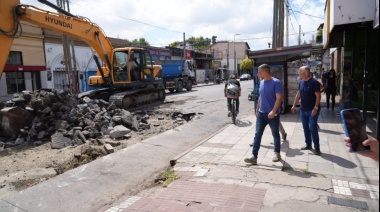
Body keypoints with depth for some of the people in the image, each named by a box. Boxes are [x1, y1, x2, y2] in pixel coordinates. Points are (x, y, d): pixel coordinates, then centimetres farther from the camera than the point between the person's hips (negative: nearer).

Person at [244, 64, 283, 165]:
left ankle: (277, 153, 30)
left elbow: (279, 98, -19)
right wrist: (257, 108, 19)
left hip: (272, 114, -6)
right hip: (261, 113, 6)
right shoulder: (262, 82, 8)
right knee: (257, 135, -1)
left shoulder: (276, 82, -13)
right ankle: (254, 157, -1)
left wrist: (273, 111, -28)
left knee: (275, 134, 12)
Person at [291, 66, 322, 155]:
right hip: (303, 110, 7)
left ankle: (317, 148, 2)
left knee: (313, 128, -7)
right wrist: (294, 105, 12)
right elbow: (298, 94, 14)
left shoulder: (314, 82, -14)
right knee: (306, 128, 12)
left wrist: (316, 108, -22)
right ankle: (308, 145, 25)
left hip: (312, 110, -7)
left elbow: (318, 96, -16)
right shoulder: (301, 82, 7)